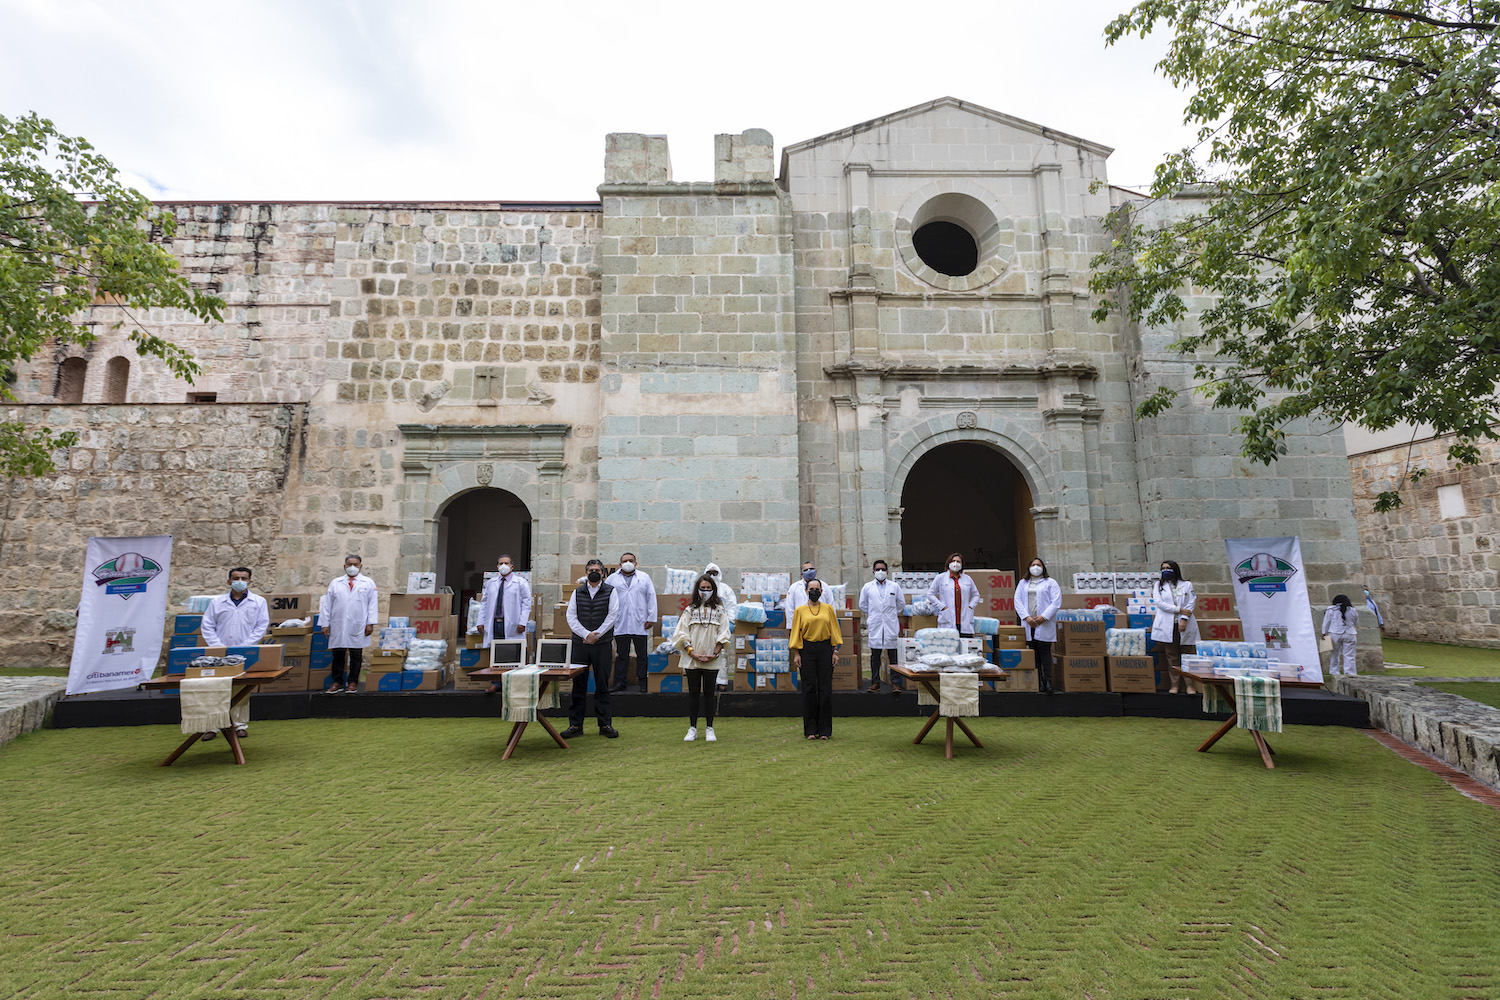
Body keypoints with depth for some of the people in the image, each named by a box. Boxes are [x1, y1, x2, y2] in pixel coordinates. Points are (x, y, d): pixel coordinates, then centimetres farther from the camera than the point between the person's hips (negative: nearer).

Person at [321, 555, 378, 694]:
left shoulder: (368, 583, 8)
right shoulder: (335, 583, 13)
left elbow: (373, 604, 4)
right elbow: (327, 604, 12)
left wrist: (370, 623, -4)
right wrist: (325, 624, 5)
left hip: (358, 627, -1)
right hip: (338, 626, 2)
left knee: (356, 655, 2)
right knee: (338, 655, 4)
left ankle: (352, 682, 11)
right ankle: (338, 682, 13)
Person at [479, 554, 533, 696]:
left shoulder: (520, 582, 3)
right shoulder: (490, 583, 17)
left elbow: (526, 603, -1)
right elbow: (484, 602, 18)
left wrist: (522, 622, -10)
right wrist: (481, 621, 9)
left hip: (511, 624, -4)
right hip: (494, 623, 4)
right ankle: (496, 684, 12)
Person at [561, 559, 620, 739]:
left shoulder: (610, 592, 5)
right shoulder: (577, 593, 10)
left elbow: (613, 615, -3)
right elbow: (571, 616, 3)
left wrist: (596, 634, -11)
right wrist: (586, 634, -10)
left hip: (602, 644, -2)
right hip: (580, 643, 2)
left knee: (602, 684, 2)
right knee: (578, 683, 3)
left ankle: (605, 724, 9)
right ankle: (575, 724, 11)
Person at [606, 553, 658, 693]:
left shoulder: (644, 577, 11)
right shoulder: (612, 578, 11)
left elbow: (651, 597, 7)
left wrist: (652, 618, 0)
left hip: (640, 624, 0)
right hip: (620, 624, 0)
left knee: (642, 655, 4)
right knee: (621, 654, 5)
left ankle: (643, 682, 11)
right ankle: (620, 682, 13)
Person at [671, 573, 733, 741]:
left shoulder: (719, 611, 5)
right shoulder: (689, 611, 5)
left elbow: (723, 634, 2)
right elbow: (682, 634, 0)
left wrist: (715, 653, -8)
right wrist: (693, 653, -9)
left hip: (712, 660, 0)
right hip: (692, 660, 1)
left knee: (709, 693, 5)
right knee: (693, 693, 6)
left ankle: (709, 729, 15)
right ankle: (692, 729, 15)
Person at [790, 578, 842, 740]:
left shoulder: (828, 609, 7)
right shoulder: (800, 610, 4)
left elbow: (834, 631, 8)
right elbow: (796, 634, 4)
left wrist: (835, 651, 2)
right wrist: (796, 654, -3)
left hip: (825, 650, 1)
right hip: (807, 650, -1)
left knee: (825, 689, 0)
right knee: (809, 688, 0)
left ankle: (824, 729, 10)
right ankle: (810, 729, 10)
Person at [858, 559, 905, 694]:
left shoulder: (894, 586, 5)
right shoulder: (867, 587, 6)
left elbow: (901, 603, 15)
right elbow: (863, 605, 16)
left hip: (891, 625, 0)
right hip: (875, 625, 1)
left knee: (893, 654, -1)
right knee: (875, 655, 4)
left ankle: (895, 683, 5)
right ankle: (875, 683, 13)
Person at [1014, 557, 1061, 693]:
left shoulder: (1050, 582, 7)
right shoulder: (1023, 583, 16)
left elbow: (1056, 602, -2)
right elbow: (1018, 600, 7)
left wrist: (1043, 617, -11)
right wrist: (1027, 617, -7)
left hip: (1045, 623, -3)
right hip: (1028, 623, 3)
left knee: (1045, 652, -6)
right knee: (1033, 653, 0)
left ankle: (1048, 682, -4)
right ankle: (1039, 682, 4)